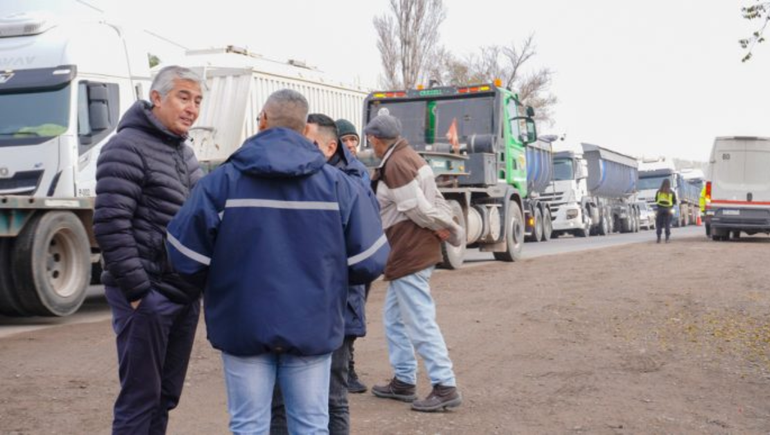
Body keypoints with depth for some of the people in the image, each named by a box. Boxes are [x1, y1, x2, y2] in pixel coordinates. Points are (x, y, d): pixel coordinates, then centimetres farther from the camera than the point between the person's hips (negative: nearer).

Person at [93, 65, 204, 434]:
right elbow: (110, 226, -18)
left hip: (185, 294, 8)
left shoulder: (183, 151, 15)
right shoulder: (128, 147, -11)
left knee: (166, 395, 14)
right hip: (148, 295, -8)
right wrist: (137, 290, -19)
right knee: (140, 397, -3)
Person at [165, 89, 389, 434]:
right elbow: (369, 260, -3)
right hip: (312, 327, 1)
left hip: (243, 326, -1)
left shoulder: (223, 180, -7)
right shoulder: (337, 183, -2)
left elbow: (186, 254, -8)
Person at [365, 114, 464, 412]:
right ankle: (403, 381, 25)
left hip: (409, 253, -11)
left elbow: (419, 209, -18)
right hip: (412, 251, 11)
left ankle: (445, 387, -3)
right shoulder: (409, 158, 16)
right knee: (395, 319, 18)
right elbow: (435, 201, 14)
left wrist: (446, 229, -4)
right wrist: (449, 228, 4)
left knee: (420, 323, -7)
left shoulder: (395, 165, -17)